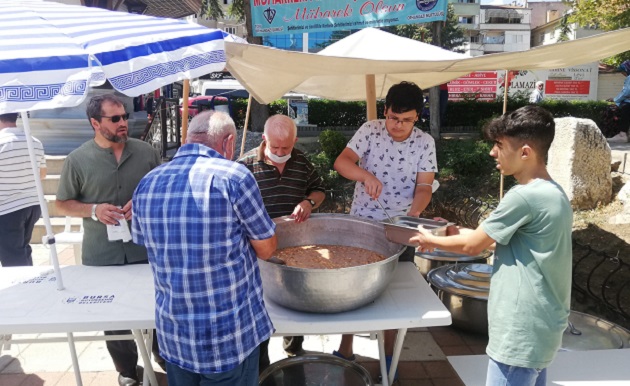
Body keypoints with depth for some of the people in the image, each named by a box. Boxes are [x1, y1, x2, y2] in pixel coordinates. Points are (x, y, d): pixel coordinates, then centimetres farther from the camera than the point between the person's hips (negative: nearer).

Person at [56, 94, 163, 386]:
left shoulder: (146, 152, -1)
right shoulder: (77, 160, -4)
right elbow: (63, 204, 3)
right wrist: (93, 210, -15)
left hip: (147, 251, 0)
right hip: (101, 257, 0)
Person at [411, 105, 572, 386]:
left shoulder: (524, 196, -23)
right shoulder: (554, 193, 6)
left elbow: (472, 246, -13)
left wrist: (430, 240, 2)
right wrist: (450, 236, 11)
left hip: (522, 330, -9)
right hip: (541, 325, 9)